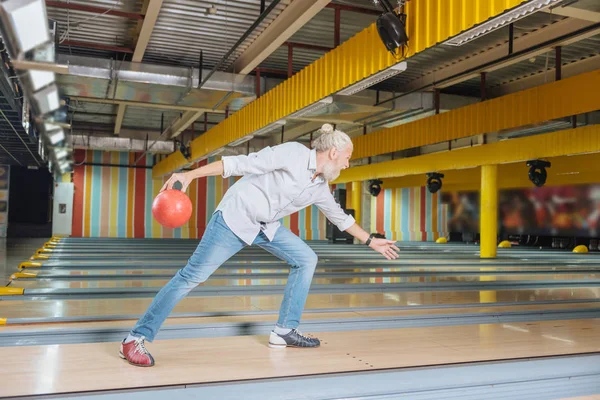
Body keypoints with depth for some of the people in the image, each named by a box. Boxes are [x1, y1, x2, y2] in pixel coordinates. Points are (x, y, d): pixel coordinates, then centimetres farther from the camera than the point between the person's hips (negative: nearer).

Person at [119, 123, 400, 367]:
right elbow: (242, 164, -20)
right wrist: (191, 175, -25)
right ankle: (135, 339, -2)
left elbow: (341, 218, 22)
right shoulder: (293, 153, -17)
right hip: (235, 217, -8)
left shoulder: (320, 188, 6)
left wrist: (371, 241, 29)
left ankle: (284, 332, 9)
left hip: (266, 227, 8)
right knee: (193, 275, -11)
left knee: (305, 259, 4)